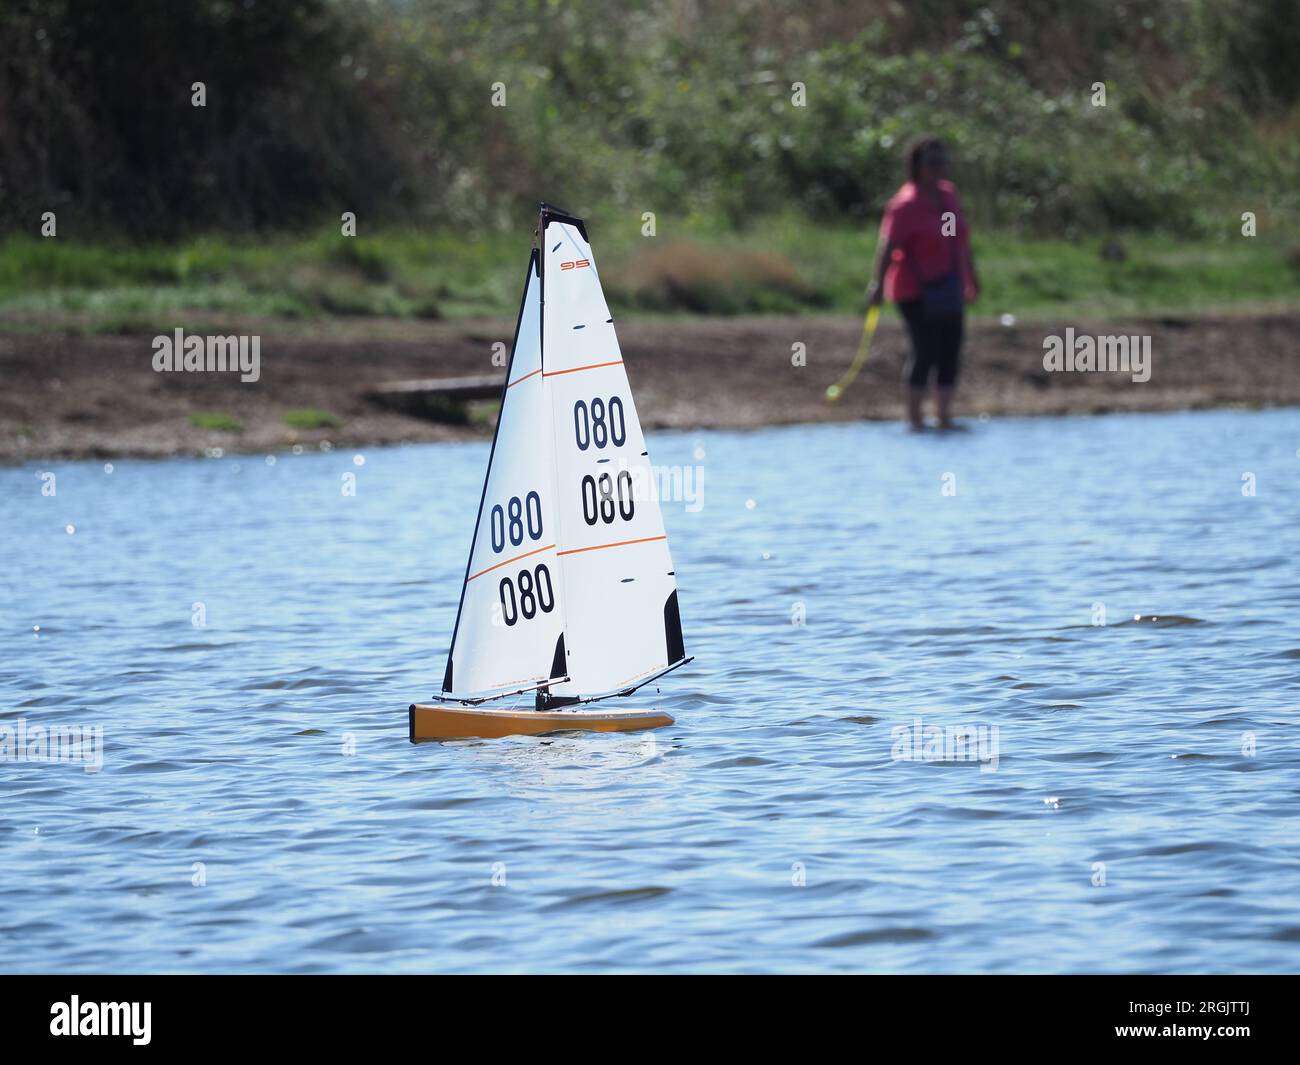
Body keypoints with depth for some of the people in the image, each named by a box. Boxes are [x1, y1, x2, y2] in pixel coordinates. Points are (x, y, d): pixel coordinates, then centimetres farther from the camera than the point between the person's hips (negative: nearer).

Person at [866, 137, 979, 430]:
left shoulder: (949, 195, 10)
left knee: (950, 351, 5)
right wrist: (877, 284, -28)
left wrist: (972, 279, 22)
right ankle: (914, 417, 1)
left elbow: (962, 241, 19)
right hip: (917, 291, -7)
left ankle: (944, 417, 12)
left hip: (948, 290, 7)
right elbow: (887, 246, -20)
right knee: (925, 351, -9)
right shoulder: (906, 204, -14)